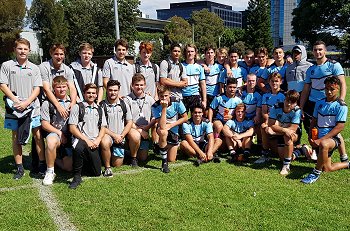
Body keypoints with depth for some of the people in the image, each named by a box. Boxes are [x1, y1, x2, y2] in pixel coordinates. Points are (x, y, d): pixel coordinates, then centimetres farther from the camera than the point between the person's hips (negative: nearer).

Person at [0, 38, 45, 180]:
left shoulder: (34, 68, 7)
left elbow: (37, 88, 2)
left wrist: (27, 102, -12)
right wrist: (16, 101, -10)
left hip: (32, 107, 0)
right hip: (14, 107, 0)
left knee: (37, 135, 0)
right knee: (16, 136, 6)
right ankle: (19, 168, 15)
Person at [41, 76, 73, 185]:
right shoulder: (47, 103, -1)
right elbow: (44, 124, -4)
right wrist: (59, 133, -11)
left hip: (70, 136, 3)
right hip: (55, 133, -3)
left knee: (70, 167, -6)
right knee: (51, 142, -41)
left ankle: (56, 159, 30)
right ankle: (50, 172, -19)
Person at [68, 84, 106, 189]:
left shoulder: (99, 110, 18)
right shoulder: (77, 107, 2)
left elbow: (103, 128, 15)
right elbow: (72, 128, -6)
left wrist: (97, 140, -5)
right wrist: (87, 140, -13)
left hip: (94, 143, 5)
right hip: (80, 139, -4)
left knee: (97, 172, -1)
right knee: (79, 147, -42)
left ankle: (84, 163, 33)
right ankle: (77, 176, -22)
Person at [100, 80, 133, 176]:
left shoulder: (123, 104, 3)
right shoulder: (102, 105, -10)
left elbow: (129, 122, 6)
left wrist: (121, 136, -7)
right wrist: (114, 135, -15)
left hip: (120, 137, 3)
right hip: (107, 135, -2)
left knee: (117, 164, -1)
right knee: (105, 142, -39)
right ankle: (107, 167, -16)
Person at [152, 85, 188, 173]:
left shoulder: (177, 102, -18)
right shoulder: (155, 106, -23)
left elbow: (185, 118, -7)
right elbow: (162, 126, -33)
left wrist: (171, 125, -16)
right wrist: (164, 108, -37)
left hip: (174, 131, 2)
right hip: (162, 129, -2)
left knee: (171, 160, 2)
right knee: (163, 132, -41)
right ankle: (164, 162, -24)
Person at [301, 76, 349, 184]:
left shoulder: (341, 106, -10)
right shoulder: (320, 103, 8)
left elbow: (339, 127, -16)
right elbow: (314, 121, 15)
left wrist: (321, 140, -22)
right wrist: (310, 137, -1)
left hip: (333, 138, -6)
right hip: (319, 140, 6)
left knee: (324, 144, -41)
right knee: (327, 169, 8)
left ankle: (316, 173, -24)